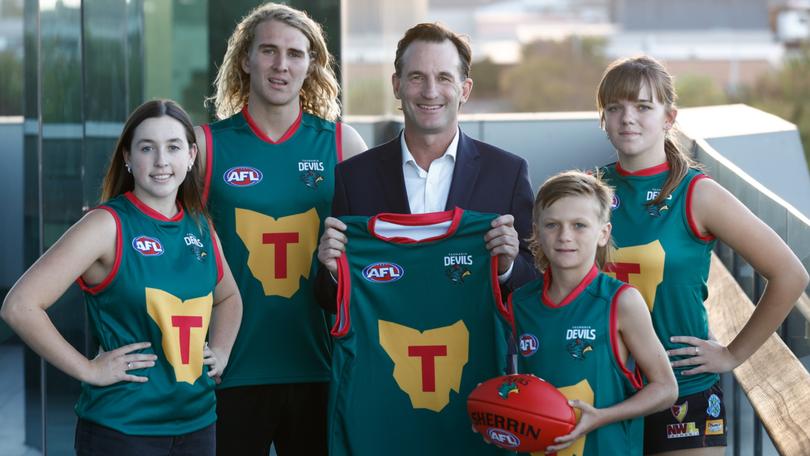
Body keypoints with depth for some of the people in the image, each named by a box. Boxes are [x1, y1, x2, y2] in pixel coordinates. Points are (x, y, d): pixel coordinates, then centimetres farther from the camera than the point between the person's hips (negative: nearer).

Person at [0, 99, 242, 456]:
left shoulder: (200, 226, 7)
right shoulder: (108, 226, -11)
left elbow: (228, 296, 28)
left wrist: (220, 350, 11)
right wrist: (88, 369, -15)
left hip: (197, 423, 6)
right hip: (121, 427, -6)